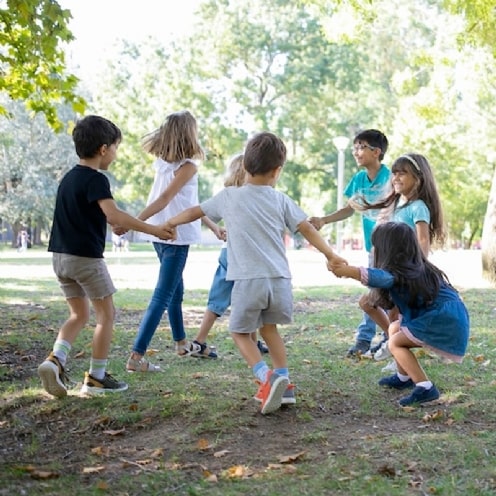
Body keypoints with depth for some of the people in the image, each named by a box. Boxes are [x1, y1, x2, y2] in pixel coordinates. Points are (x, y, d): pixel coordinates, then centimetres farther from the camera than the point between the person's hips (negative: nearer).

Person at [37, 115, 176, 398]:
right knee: (107, 314, 5)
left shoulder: (70, 177, 13)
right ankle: (96, 377, 8)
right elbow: (113, 216, -28)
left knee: (80, 314, 17)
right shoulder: (96, 179, -14)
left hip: (61, 255, 8)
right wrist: (152, 229, -26)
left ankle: (56, 360, -4)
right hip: (86, 256, -8)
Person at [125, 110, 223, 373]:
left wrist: (211, 225, 20)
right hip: (176, 236, -9)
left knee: (176, 289, 24)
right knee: (162, 297, -6)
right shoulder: (188, 166, -14)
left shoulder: (161, 162, 10)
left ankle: (181, 343, 41)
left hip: (158, 234, 9)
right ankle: (137, 356, -11)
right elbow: (164, 199, -24)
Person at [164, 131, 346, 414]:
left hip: (248, 281, -3)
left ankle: (267, 378, -9)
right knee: (269, 328, 24)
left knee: (241, 332, 13)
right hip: (280, 279, 3)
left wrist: (169, 223, 34)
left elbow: (194, 212, 18)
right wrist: (332, 256, 10)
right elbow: (308, 229, 4)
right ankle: (283, 383, 20)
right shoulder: (281, 200, 9)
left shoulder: (229, 197, 6)